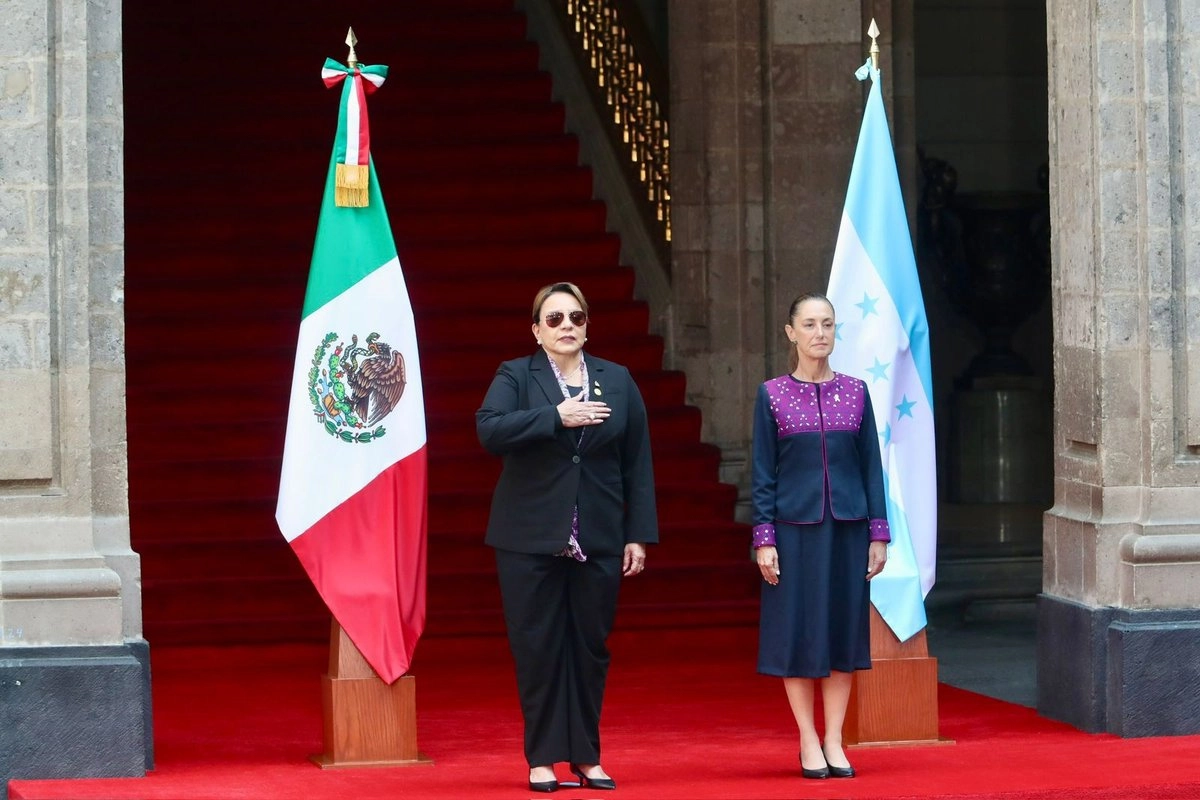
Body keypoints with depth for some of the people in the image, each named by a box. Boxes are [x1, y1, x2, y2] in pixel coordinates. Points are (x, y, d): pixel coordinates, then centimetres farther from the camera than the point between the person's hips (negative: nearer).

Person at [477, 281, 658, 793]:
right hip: (531, 540, -2)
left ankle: (587, 757, 14)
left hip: (598, 540, 2)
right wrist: (556, 416, -21)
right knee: (538, 648, 0)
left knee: (590, 647, 6)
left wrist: (639, 535, 1)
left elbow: (637, 463, 7)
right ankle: (543, 759, 6)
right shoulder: (515, 377, 2)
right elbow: (489, 430, -17)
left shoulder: (618, 381, 9)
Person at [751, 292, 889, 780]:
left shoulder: (855, 392, 6)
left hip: (847, 527, 2)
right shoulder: (773, 395, 0)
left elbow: (872, 465, 7)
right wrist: (764, 538, -7)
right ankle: (809, 743, 7)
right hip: (795, 528, -2)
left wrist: (878, 533, 2)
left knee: (845, 628, 4)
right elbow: (763, 473, 0)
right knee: (798, 631, 0)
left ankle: (834, 741, 11)